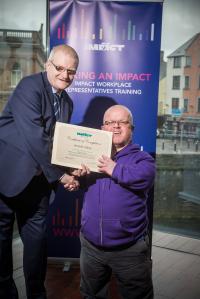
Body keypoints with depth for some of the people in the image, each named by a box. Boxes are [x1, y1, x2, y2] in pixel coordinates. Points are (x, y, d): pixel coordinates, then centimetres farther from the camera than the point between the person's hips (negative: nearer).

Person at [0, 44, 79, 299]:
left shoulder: (67, 102, 10)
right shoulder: (29, 87, -15)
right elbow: (35, 136, -23)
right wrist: (58, 174, -19)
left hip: (39, 179, 7)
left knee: (36, 237, 14)